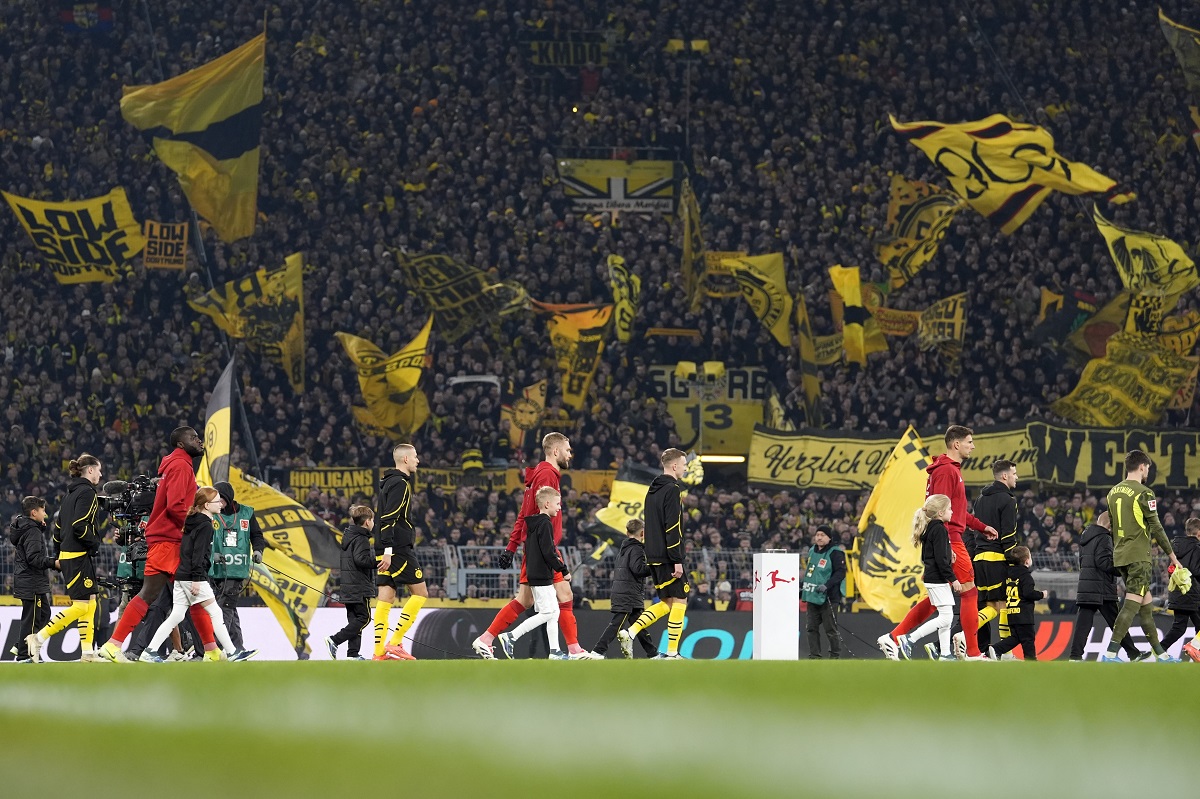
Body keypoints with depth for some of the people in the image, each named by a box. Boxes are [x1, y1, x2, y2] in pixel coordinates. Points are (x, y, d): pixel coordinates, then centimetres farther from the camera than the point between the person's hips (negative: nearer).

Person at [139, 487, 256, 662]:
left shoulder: (194, 521, 18)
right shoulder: (205, 526, -10)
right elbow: (198, 553, -18)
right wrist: (197, 579, -21)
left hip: (181, 575, 9)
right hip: (194, 576, -9)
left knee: (176, 616, 6)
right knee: (215, 613, -3)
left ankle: (150, 651, 1)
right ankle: (232, 653, -1)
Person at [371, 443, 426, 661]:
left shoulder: (387, 482, 19)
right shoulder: (400, 484, -10)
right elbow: (390, 518, -19)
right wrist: (388, 550, -23)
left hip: (385, 551, 9)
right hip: (398, 549, -9)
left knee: (385, 598, 4)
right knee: (420, 593, -2)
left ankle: (379, 652, -2)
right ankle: (394, 643, -9)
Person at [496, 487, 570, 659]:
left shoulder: (532, 524, 15)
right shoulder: (545, 524, -15)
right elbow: (548, 552, -21)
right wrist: (563, 569, -12)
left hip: (533, 573, 10)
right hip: (542, 576, -10)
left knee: (553, 612, 11)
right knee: (546, 613, -8)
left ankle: (554, 651, 10)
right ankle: (511, 637, -9)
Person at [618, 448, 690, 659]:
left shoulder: (653, 490, 16)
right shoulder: (671, 489, -12)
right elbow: (672, 528, -18)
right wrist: (677, 561, -19)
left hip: (654, 557, 9)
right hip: (668, 557, -9)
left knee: (667, 602, 15)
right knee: (679, 601, -3)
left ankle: (630, 632, 3)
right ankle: (671, 653, -4)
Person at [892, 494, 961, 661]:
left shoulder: (930, 529, 13)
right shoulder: (939, 530, -16)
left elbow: (926, 556, 21)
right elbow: (941, 559, -21)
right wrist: (953, 579, -18)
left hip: (932, 577, 10)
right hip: (937, 580, -10)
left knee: (946, 618, 11)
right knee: (945, 617, -9)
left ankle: (945, 654, 12)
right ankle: (909, 639, -9)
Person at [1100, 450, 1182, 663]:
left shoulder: (1114, 492, 12)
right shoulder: (1144, 493, -11)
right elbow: (1156, 528, -10)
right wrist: (1172, 555, -2)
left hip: (1120, 556, 8)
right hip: (1138, 555, -8)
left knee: (1146, 602, 15)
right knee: (1132, 603, -11)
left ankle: (1160, 653, 20)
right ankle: (1110, 653, -20)